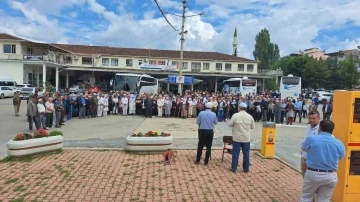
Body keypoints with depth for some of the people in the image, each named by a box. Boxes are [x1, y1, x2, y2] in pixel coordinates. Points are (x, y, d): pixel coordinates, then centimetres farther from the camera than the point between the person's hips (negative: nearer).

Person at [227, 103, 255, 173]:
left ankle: (233, 168, 12)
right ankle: (246, 169, 20)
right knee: (246, 154, 11)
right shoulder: (250, 116, -2)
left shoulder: (235, 115, -11)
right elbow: (253, 127, 8)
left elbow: (229, 124, -4)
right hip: (246, 138, 2)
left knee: (235, 153, 6)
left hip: (237, 138, -2)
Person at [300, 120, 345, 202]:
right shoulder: (339, 144, -5)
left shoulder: (312, 139, -14)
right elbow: (341, 157, 13)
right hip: (330, 176, 3)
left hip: (313, 174, -3)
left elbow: (303, 148, 5)